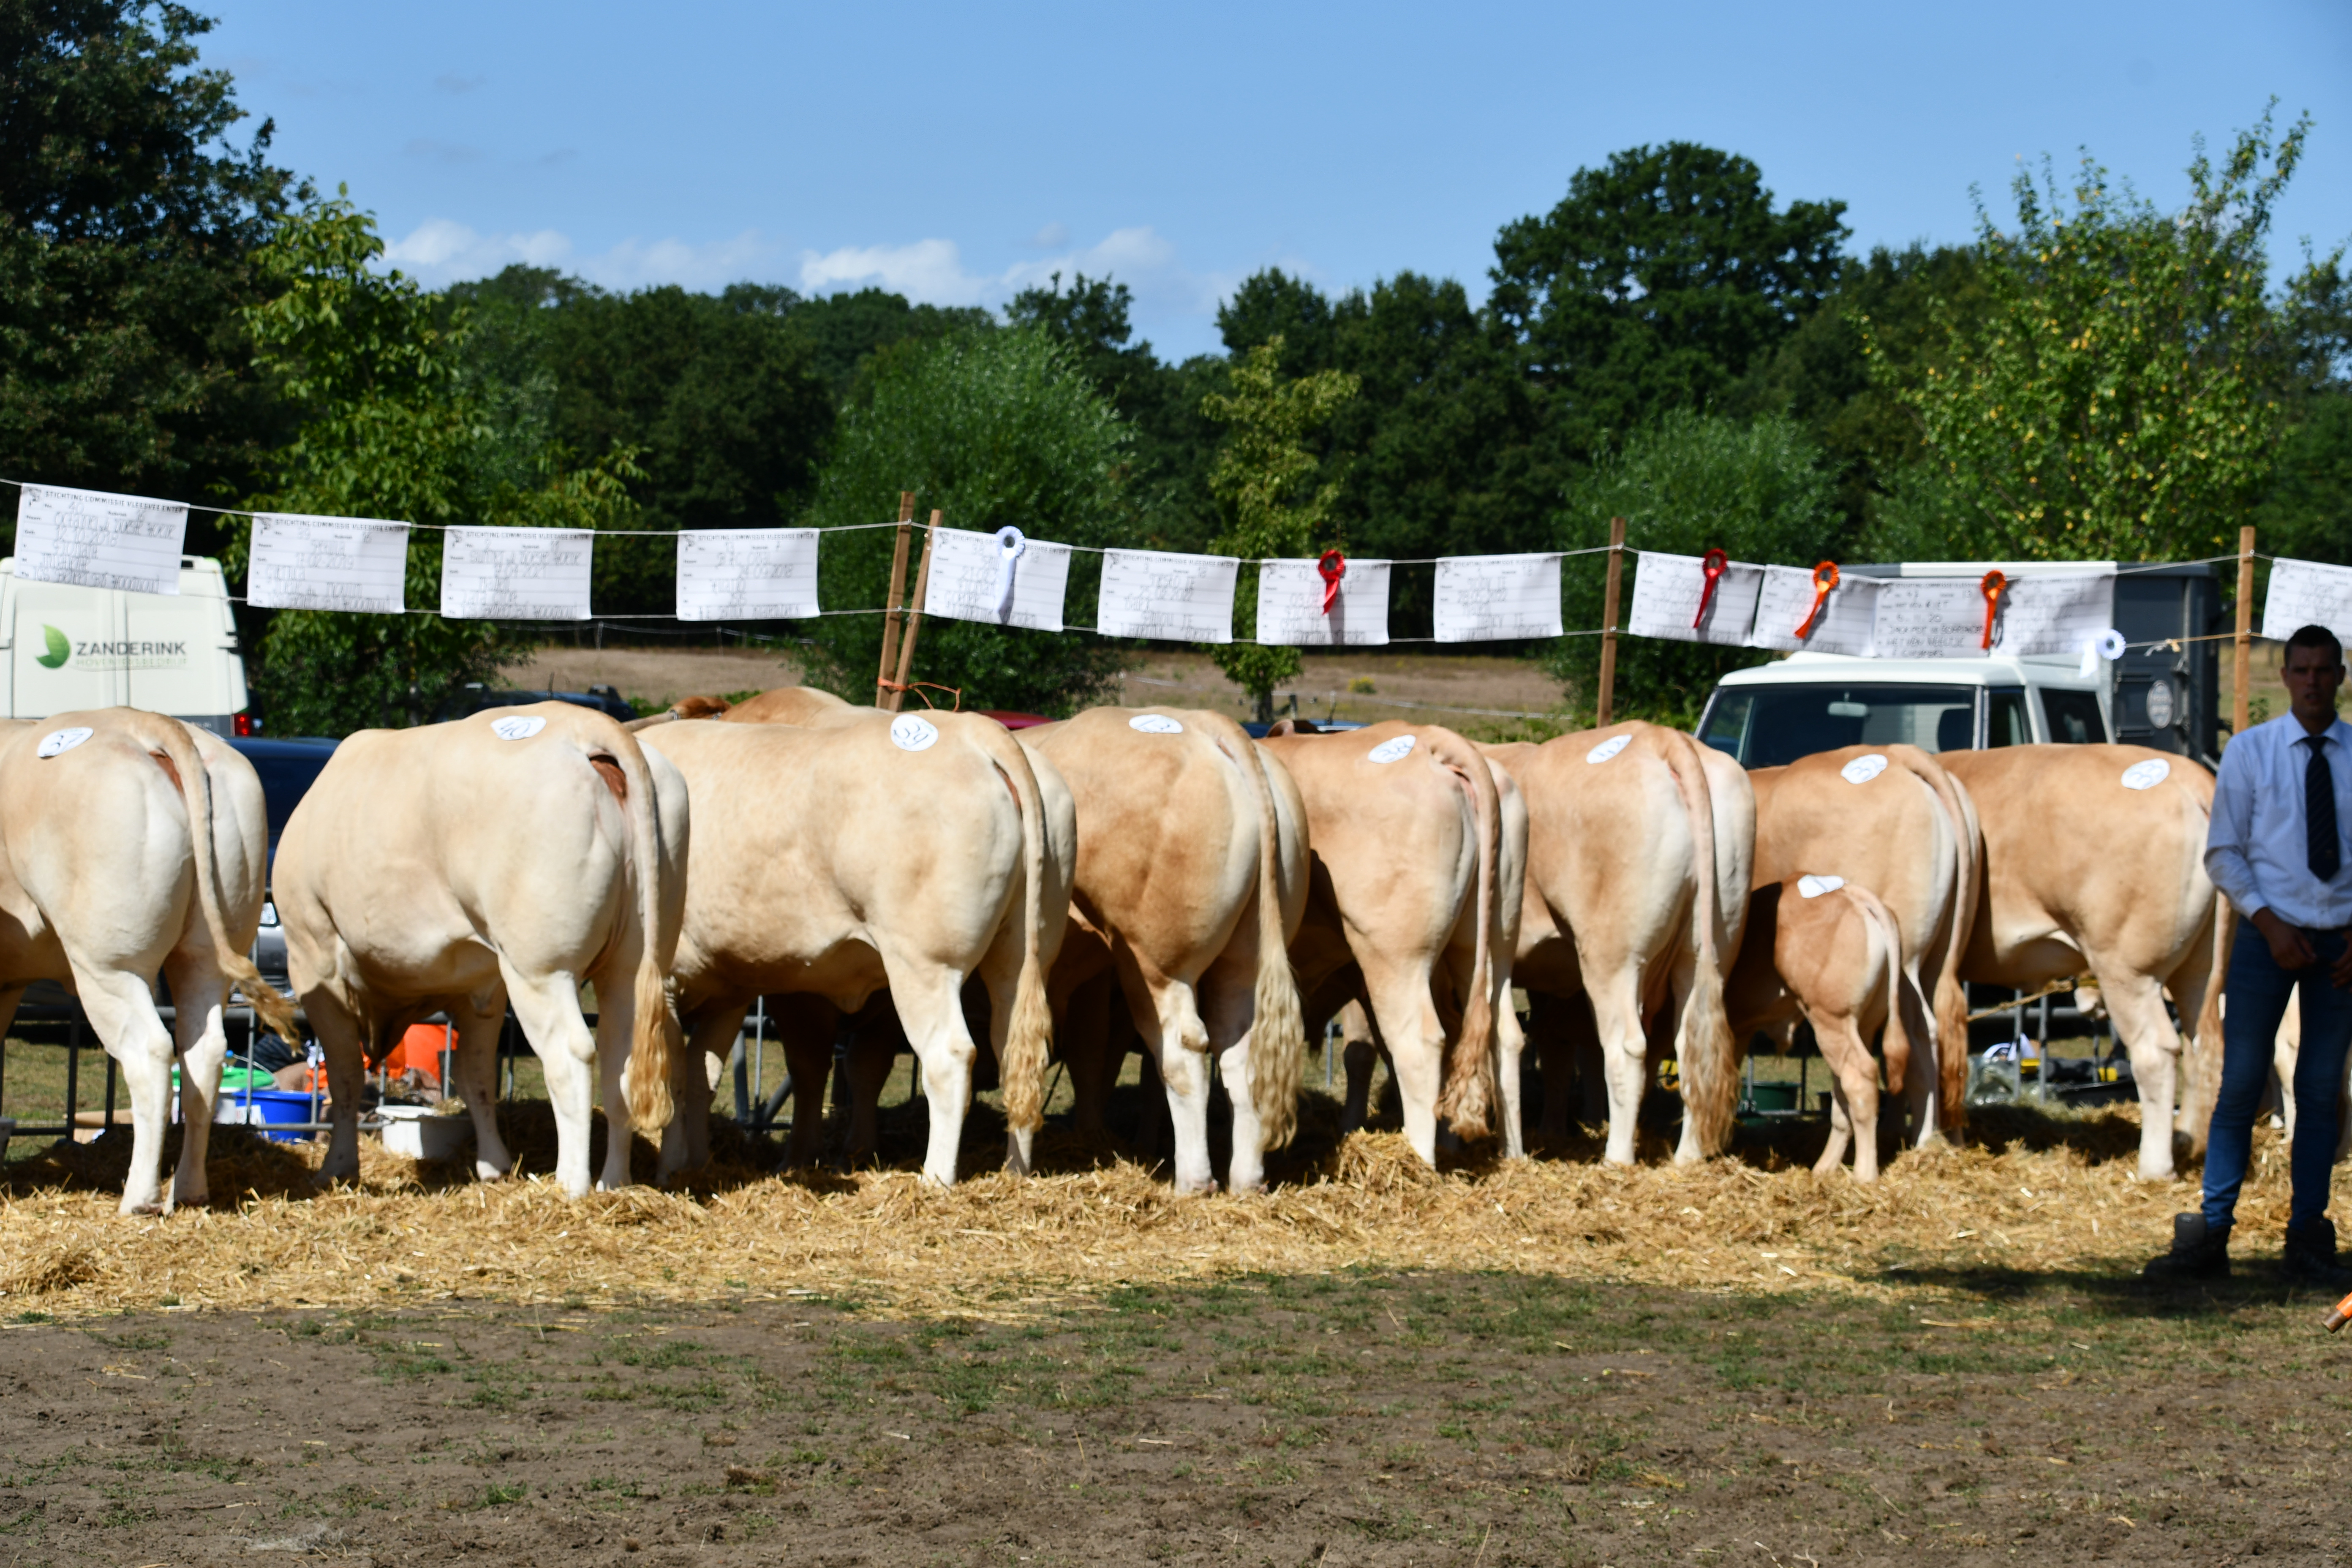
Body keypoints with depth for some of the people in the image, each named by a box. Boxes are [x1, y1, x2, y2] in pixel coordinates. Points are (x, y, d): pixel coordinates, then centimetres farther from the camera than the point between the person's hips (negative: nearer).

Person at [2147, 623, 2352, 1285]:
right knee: (2241, 1086, -2)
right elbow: (2222, 853, 0)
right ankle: (2210, 1236, 2)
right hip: (2270, 936, -2)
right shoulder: (2250, 751, 0)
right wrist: (2270, 924, -11)